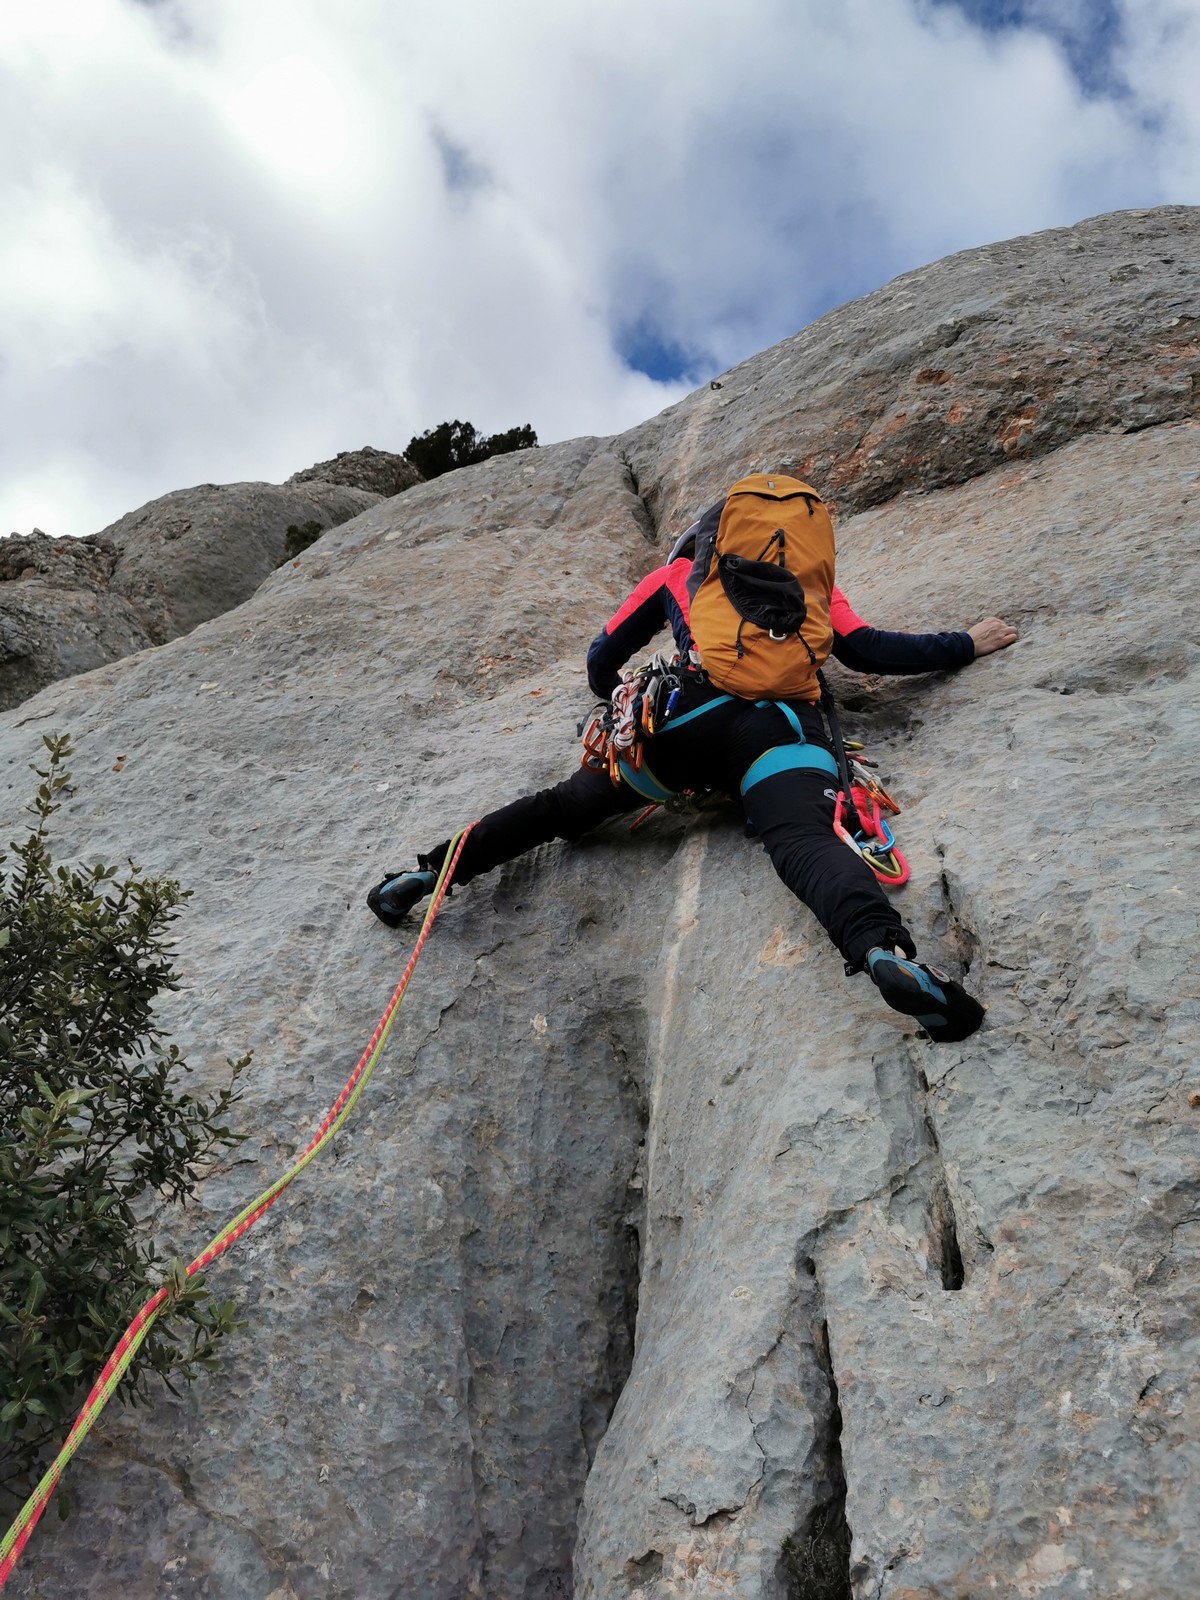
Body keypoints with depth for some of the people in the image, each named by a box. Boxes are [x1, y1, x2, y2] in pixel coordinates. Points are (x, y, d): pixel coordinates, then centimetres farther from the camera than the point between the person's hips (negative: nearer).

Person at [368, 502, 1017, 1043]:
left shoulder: (675, 573, 33)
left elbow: (603, 657, 36)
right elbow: (864, 650, 20)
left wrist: (616, 696, 60)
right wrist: (966, 644, 33)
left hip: (688, 720, 1)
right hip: (781, 722, -1)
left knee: (567, 805, 16)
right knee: (804, 842, -26)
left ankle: (433, 868, 7)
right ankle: (885, 948, -55)